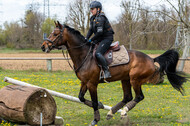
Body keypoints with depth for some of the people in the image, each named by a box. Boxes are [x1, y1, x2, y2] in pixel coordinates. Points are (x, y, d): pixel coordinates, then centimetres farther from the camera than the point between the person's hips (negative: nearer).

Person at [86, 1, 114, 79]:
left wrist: (91, 40, -19)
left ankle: (106, 71, -25)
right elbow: (91, 30, 14)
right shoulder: (93, 18, 12)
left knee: (98, 53, -27)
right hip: (100, 39, 11)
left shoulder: (100, 18, -18)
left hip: (107, 38, -11)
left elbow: (99, 32, -24)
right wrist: (86, 39, -1)